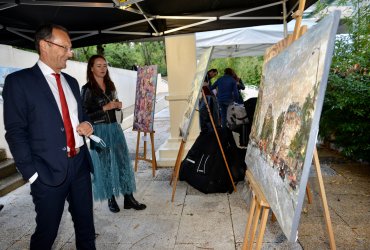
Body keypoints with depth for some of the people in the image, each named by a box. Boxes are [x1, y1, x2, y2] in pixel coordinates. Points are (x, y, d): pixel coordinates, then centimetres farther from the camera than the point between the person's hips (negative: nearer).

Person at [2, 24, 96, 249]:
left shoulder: (71, 82, 13)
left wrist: (86, 124, 0)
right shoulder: (19, 81, -6)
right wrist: (32, 173, -13)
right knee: (47, 231, 11)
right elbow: (15, 132, -9)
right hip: (49, 171, -5)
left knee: (86, 224, 16)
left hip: (80, 164, 6)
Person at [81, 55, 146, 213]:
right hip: (99, 130, -5)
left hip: (114, 128, 5)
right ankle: (111, 199, 21)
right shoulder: (87, 89, -7)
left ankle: (128, 197, 13)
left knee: (123, 161, 4)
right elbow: (85, 114, -12)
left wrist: (118, 105, 1)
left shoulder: (110, 85, 11)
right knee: (105, 164, 5)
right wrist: (105, 108, -18)